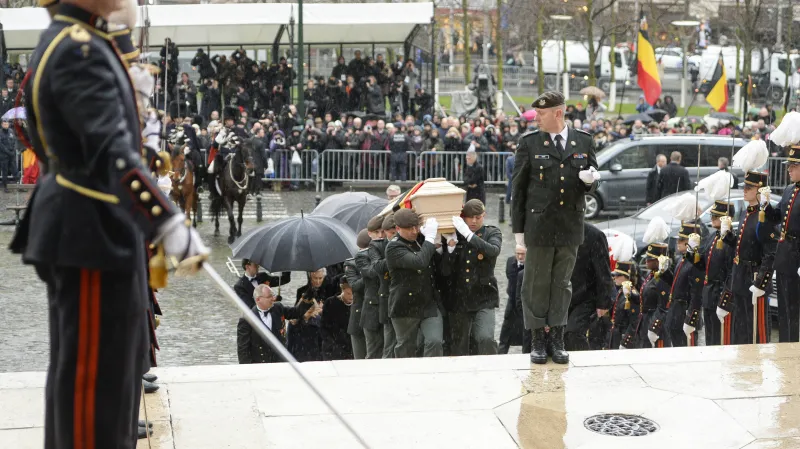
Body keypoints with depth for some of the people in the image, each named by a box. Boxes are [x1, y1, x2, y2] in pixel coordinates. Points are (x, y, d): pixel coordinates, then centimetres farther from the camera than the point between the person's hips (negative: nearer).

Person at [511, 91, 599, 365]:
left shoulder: (584, 141, 4)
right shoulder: (529, 143, -2)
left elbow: (591, 184, 13)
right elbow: (518, 187, 0)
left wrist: (590, 180, -13)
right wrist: (518, 228, -2)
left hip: (571, 226, 2)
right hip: (539, 226, -2)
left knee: (562, 284, 10)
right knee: (537, 284, 4)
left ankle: (558, 341, 18)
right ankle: (538, 341, 14)